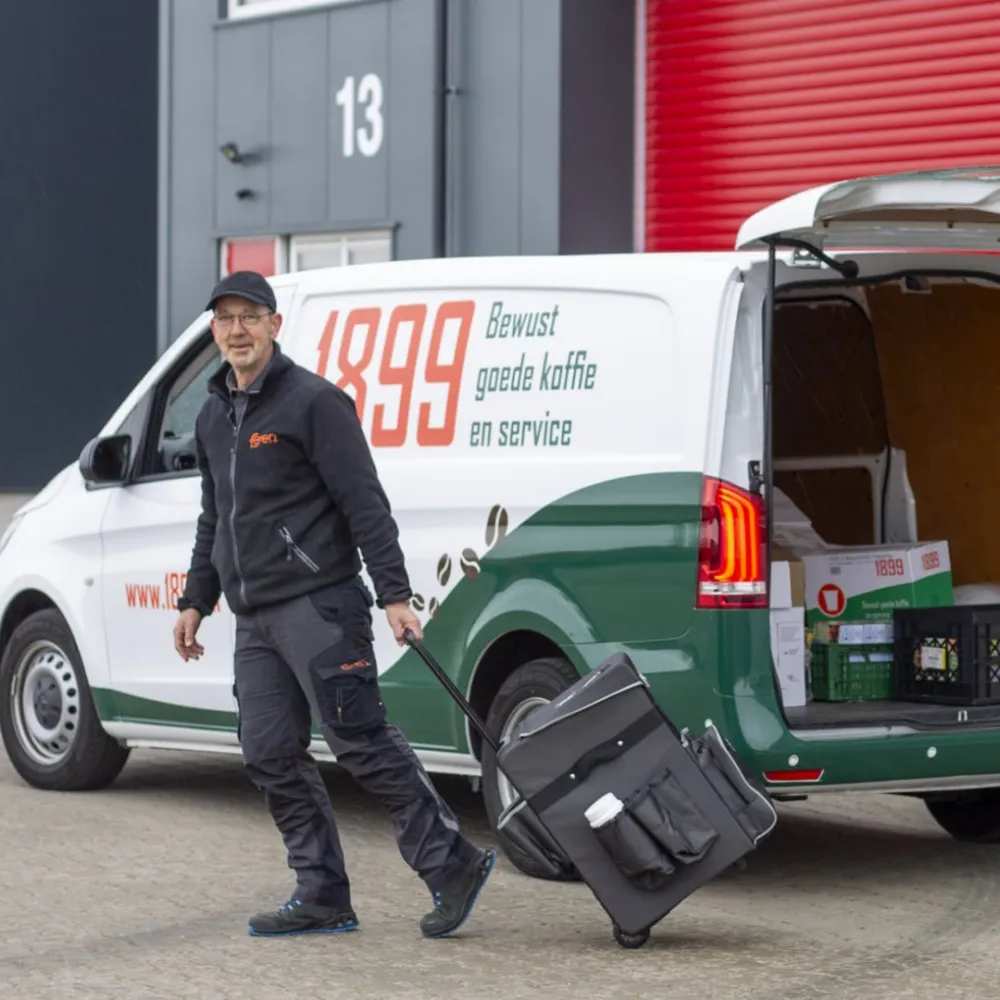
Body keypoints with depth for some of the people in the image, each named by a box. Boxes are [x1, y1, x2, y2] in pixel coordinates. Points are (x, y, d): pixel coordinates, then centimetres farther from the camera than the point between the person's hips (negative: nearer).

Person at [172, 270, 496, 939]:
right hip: (255, 620, 8)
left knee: (361, 741, -11)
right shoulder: (213, 417, 18)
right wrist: (197, 601, 27)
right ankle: (323, 898, 10)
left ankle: (453, 865, -5)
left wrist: (393, 594, -17)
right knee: (270, 756, 4)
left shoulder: (314, 402, -7)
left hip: (318, 606, -8)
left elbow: (365, 504, -12)